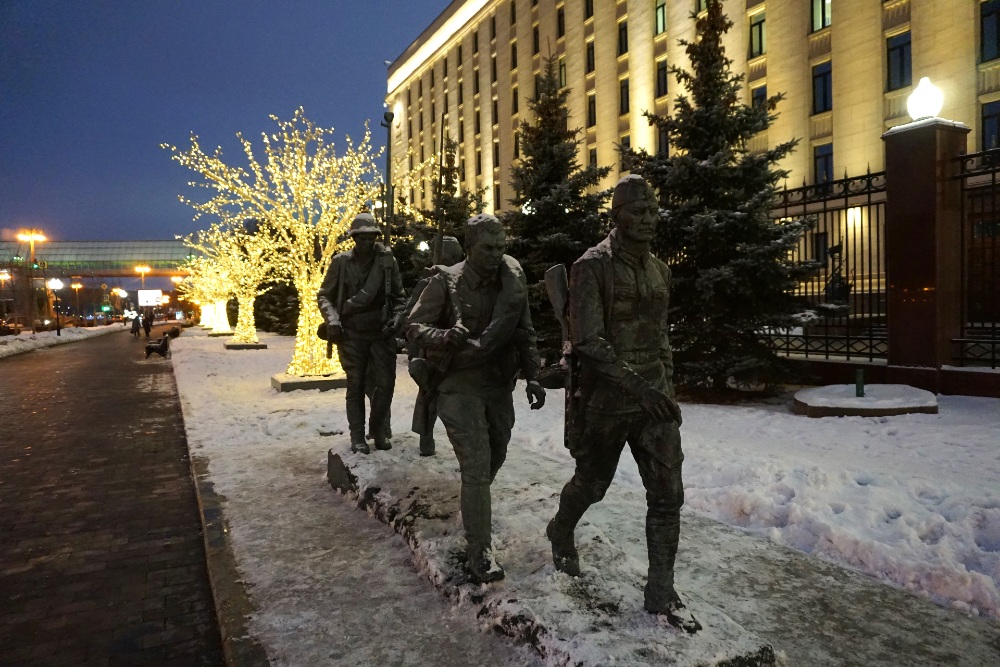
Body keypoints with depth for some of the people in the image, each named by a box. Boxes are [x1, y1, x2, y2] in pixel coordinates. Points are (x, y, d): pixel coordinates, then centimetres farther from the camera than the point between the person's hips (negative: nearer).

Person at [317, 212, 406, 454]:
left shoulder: (388, 260, 1)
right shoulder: (341, 262, -1)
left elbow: (399, 297, 9)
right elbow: (324, 295, 5)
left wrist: (395, 319, -6)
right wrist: (333, 320, -11)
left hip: (381, 333, 1)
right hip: (352, 334, -1)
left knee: (386, 383, 0)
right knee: (355, 385, 5)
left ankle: (379, 430, 22)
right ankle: (357, 436, 15)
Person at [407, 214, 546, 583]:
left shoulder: (513, 280, -1)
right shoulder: (446, 281, -12)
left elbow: (525, 332, 7)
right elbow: (413, 325, -9)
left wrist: (532, 376, -1)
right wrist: (443, 336, -29)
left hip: (500, 385, 5)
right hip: (461, 386, -5)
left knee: (495, 457, 20)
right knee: (476, 466, -10)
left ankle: (474, 511, 48)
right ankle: (479, 552, 0)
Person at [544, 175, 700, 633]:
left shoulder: (658, 270, 10)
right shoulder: (592, 267, -11)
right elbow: (587, 341, -18)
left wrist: (667, 389, 15)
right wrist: (634, 383, -25)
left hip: (656, 397, 5)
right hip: (607, 400, -5)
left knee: (668, 493, 0)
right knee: (592, 483, 14)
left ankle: (661, 592, 14)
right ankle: (561, 532, 46)